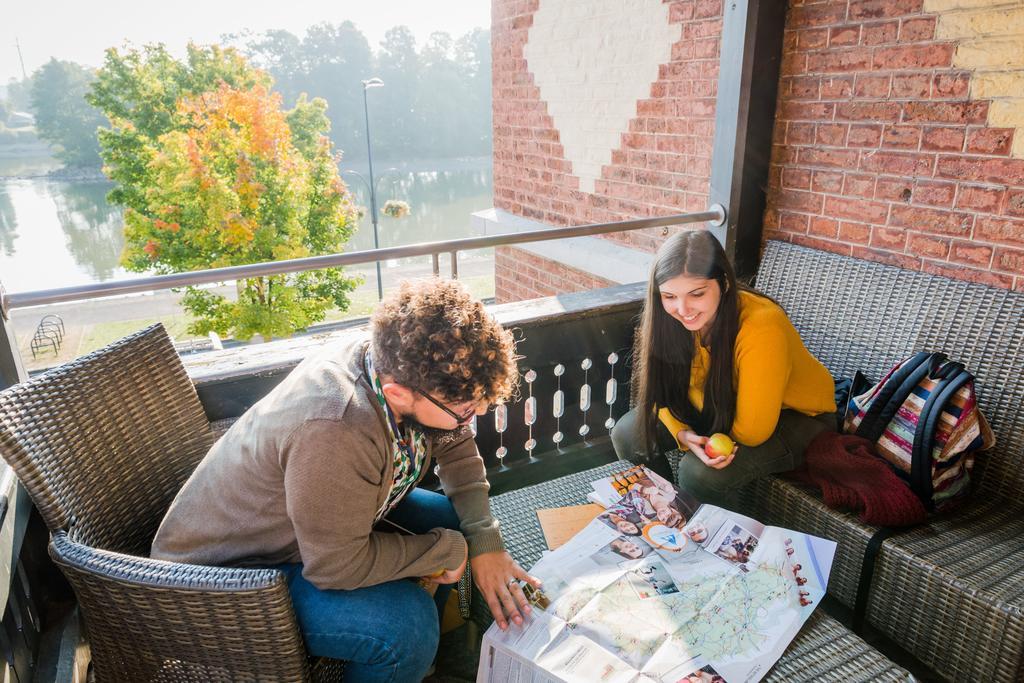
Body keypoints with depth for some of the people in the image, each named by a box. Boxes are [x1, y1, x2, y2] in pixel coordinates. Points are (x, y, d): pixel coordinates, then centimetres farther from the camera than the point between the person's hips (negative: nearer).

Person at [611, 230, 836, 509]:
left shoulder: (761, 328, -36)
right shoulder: (670, 319, -18)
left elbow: (751, 432, -29)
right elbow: (664, 392, -7)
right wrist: (682, 434, -28)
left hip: (794, 415, -5)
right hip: (722, 406, 6)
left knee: (701, 473, -29)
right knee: (627, 434, -8)